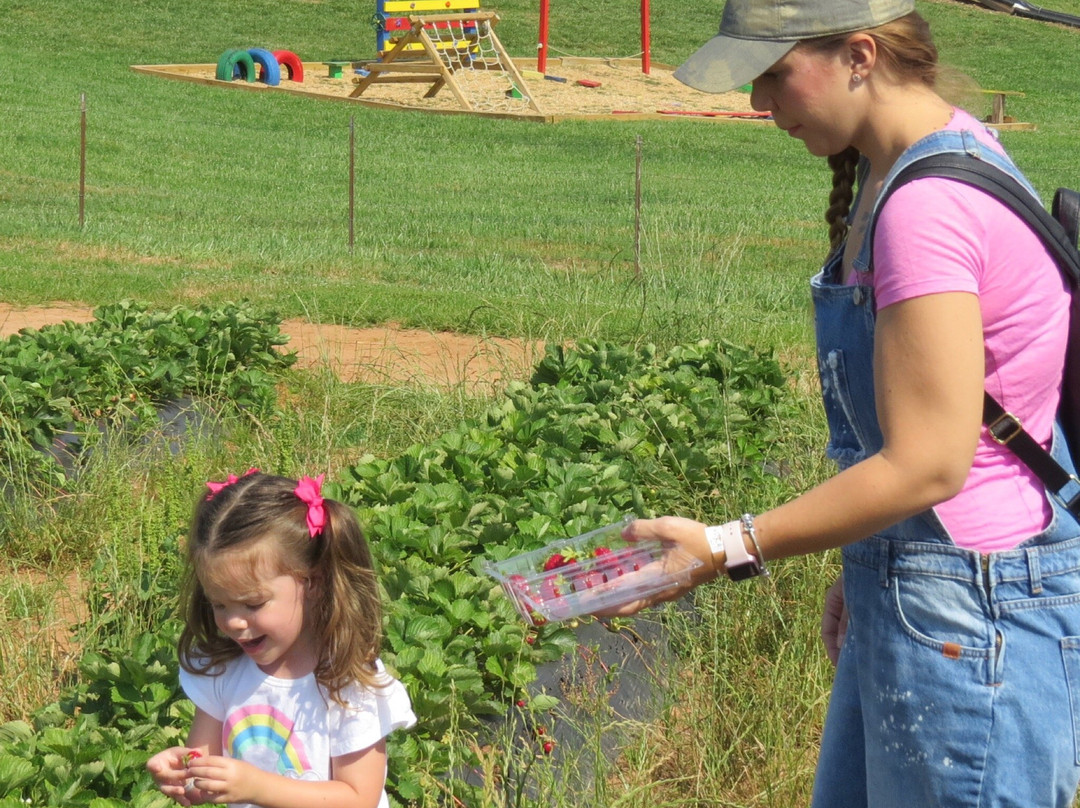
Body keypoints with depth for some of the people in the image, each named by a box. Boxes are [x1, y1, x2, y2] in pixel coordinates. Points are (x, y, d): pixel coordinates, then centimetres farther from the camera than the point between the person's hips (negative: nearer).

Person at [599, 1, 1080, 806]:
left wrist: (729, 549, -19)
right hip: (909, 590, 10)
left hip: (969, 618, -10)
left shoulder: (928, 208, -23)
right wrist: (866, 570, 18)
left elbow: (925, 464, -24)